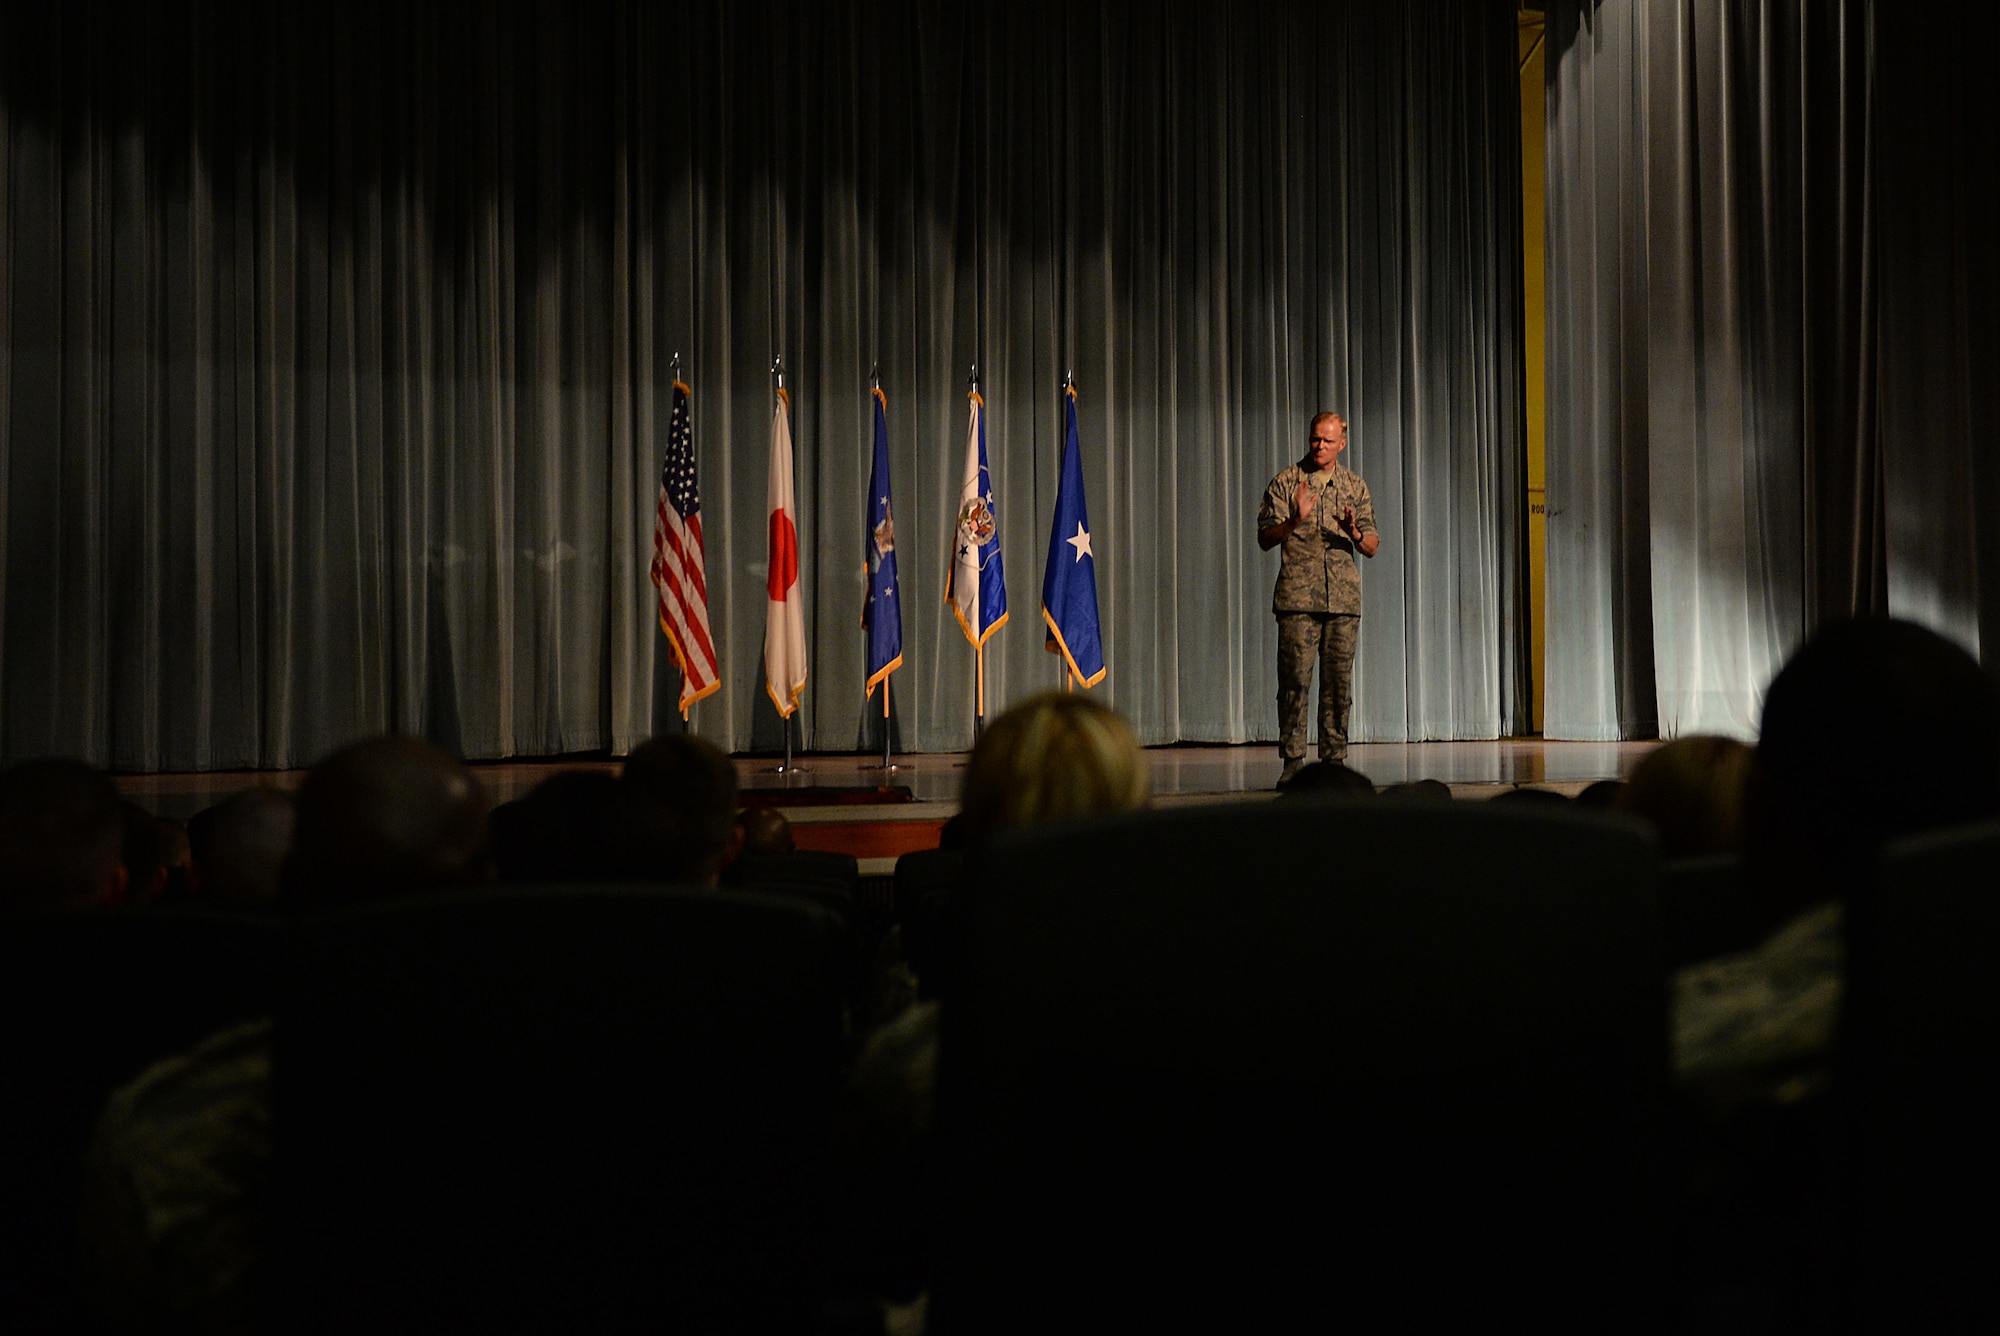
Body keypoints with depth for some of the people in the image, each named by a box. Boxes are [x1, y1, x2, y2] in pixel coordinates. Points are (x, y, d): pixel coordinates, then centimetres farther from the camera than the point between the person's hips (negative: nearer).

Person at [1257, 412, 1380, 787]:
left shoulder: (1355, 487, 15)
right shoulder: (1286, 481, 6)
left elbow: (1372, 547, 14)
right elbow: (1265, 538, 1)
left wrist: (1355, 533, -8)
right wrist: (1294, 521, -16)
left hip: (1344, 600, 3)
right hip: (1297, 598, -3)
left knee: (1338, 682, 3)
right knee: (1294, 680, -7)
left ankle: (1334, 759, 9)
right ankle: (1293, 761, -4)